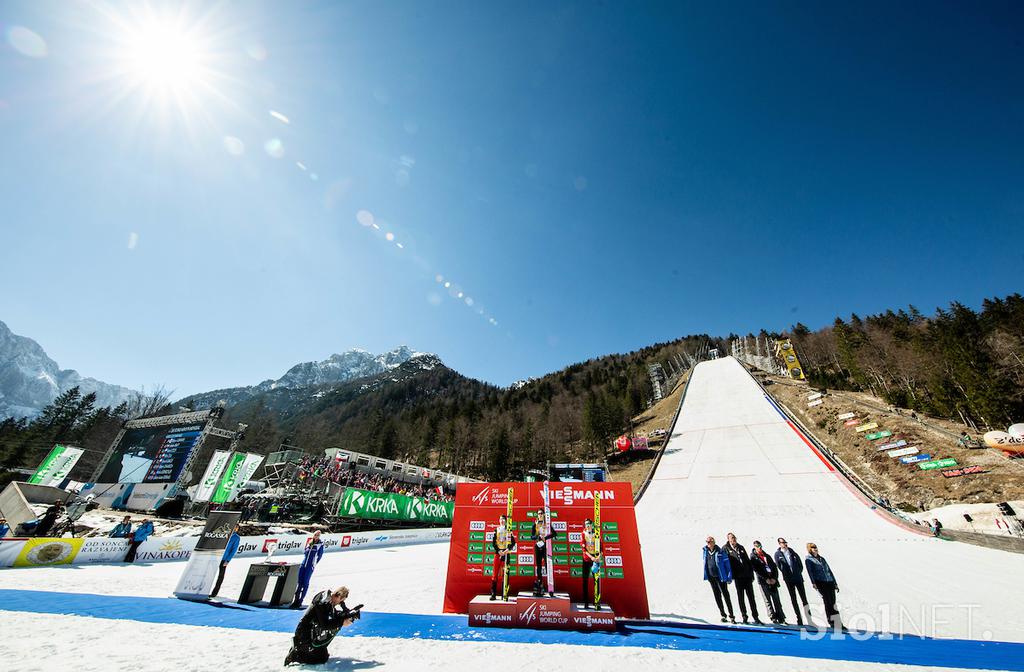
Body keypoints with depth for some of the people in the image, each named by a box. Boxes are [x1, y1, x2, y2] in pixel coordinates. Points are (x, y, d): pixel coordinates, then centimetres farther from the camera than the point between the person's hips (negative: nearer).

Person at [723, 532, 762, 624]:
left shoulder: (741, 547, 12)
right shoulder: (726, 549, -2)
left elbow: (748, 560, 15)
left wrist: (751, 574, 9)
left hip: (747, 576, 3)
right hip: (738, 576, -3)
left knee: (751, 597, 6)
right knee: (741, 598, 5)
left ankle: (756, 618, 14)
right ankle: (744, 617, 15)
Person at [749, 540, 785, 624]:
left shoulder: (767, 556, 15)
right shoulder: (753, 557, 0)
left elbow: (775, 567, 10)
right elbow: (756, 570, -6)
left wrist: (774, 578, -4)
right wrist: (766, 579, -12)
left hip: (773, 580, 4)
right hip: (763, 580, -4)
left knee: (777, 600, 4)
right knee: (768, 600, -1)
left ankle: (781, 619, 8)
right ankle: (773, 618, 5)